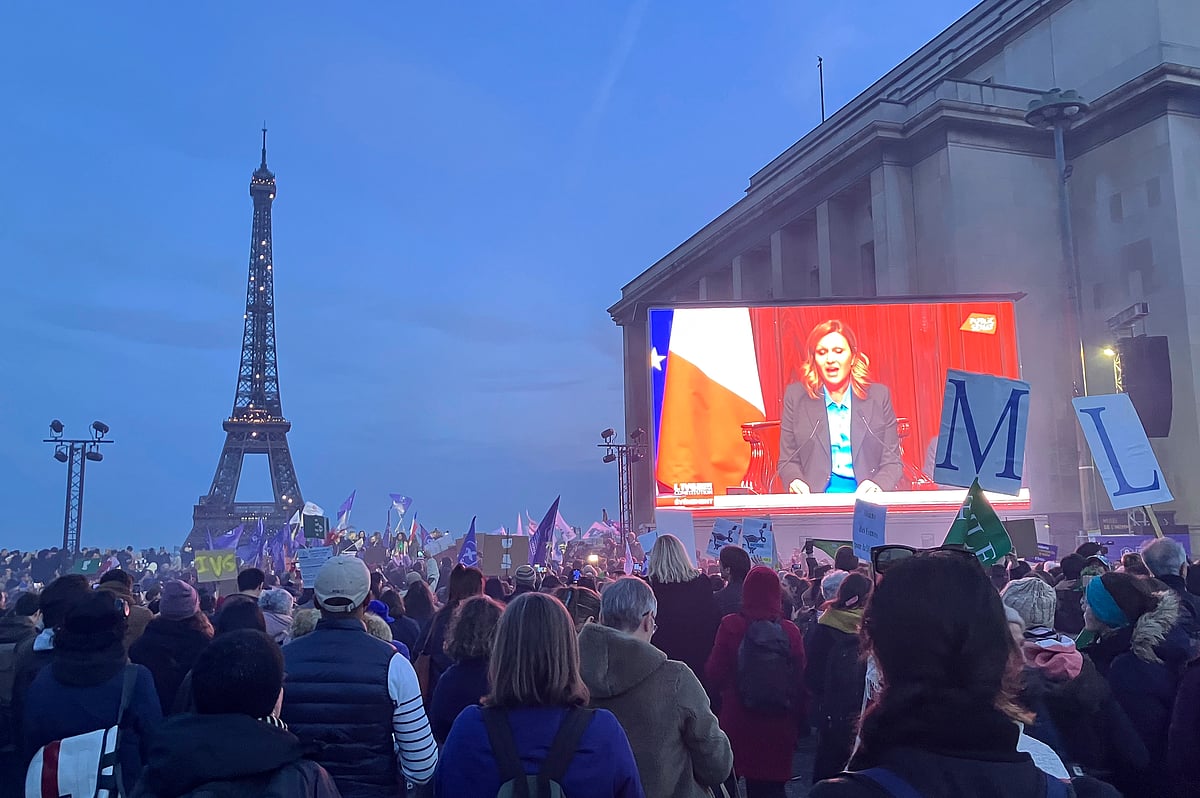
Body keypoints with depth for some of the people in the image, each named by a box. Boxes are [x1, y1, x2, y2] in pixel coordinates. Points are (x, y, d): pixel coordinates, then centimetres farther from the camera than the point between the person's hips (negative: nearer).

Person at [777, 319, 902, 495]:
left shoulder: (879, 396, 10)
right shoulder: (795, 396, 8)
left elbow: (892, 461, 10)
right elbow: (788, 461, 10)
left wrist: (877, 485, -12)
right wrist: (795, 482, -13)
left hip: (866, 499, 1)